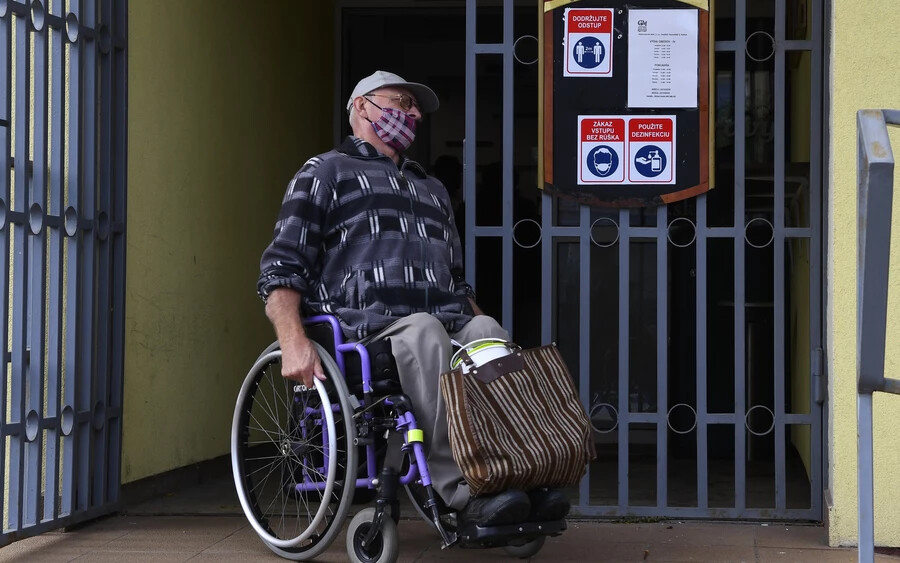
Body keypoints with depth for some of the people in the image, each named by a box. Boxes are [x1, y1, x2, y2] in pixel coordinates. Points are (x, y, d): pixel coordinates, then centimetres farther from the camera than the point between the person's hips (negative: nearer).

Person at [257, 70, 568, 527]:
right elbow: (282, 268, 4)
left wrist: (479, 326, 14)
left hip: (447, 322, 5)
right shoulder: (326, 173, 15)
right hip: (367, 326, -5)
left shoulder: (432, 189, 35)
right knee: (424, 331, -37)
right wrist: (293, 341, -15)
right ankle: (457, 488, -44)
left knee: (487, 332, -29)